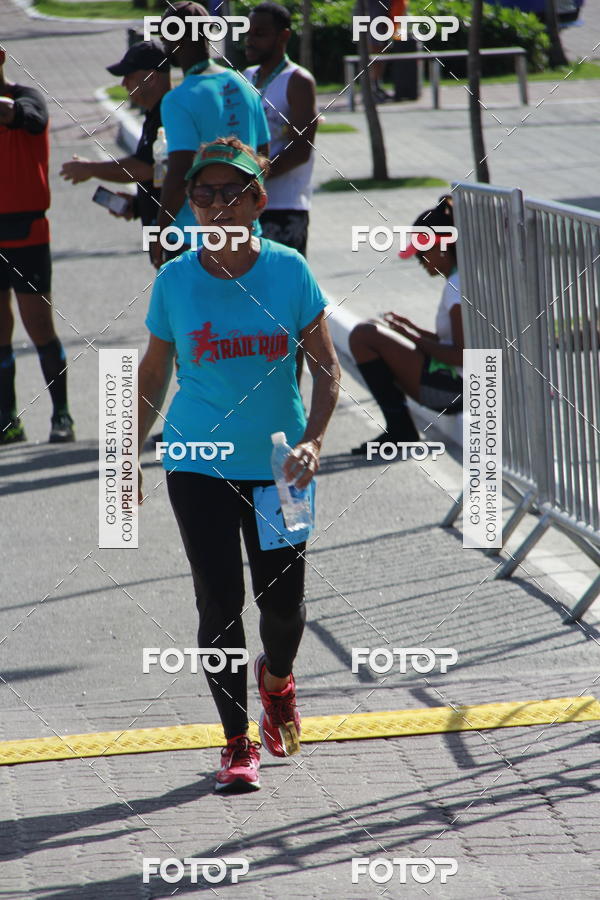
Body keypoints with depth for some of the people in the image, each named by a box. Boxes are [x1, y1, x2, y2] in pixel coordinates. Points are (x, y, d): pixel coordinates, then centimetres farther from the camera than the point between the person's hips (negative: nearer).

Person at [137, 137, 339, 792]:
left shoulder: (289, 270, -7)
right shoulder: (175, 281, -6)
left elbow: (326, 367, -2)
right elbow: (153, 374, 7)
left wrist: (312, 442, -16)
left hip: (278, 463, 0)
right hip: (198, 465, 0)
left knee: (283, 601, 6)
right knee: (219, 603, -3)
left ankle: (276, 676, 41)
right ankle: (237, 742, 11)